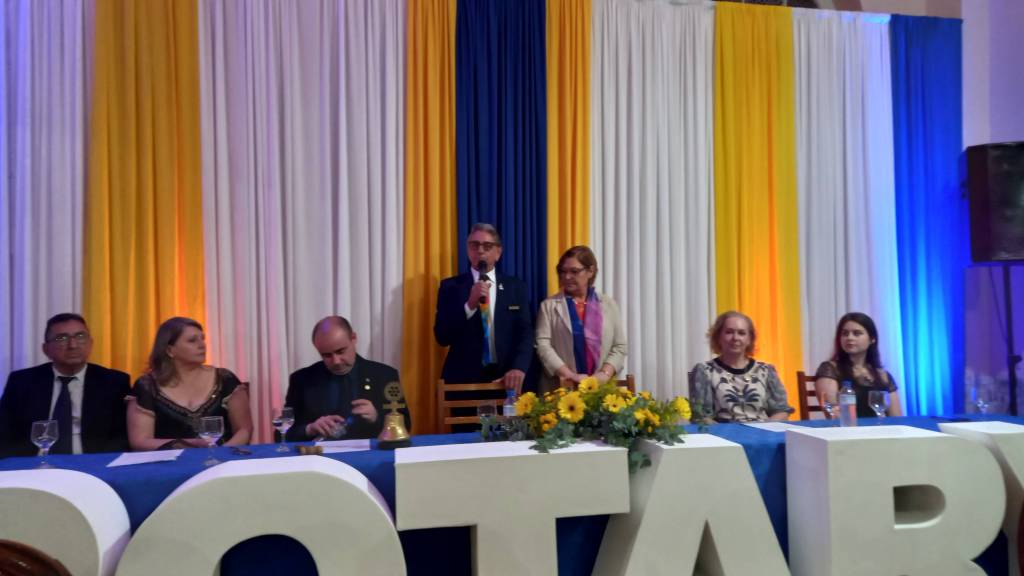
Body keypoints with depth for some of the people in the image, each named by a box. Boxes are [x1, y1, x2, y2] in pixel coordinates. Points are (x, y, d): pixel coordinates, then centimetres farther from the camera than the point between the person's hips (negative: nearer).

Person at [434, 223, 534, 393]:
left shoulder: (516, 287, 6)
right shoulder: (450, 286, 2)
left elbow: (525, 333, -3)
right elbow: (442, 337, -6)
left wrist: (519, 368, -20)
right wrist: (470, 304, -18)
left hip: (505, 380, 1)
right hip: (463, 380, -1)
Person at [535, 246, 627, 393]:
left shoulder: (608, 304, 11)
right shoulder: (549, 305, 5)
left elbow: (619, 346, 7)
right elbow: (543, 345, -4)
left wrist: (605, 374, -10)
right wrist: (571, 376, -14)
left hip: (602, 387, 1)